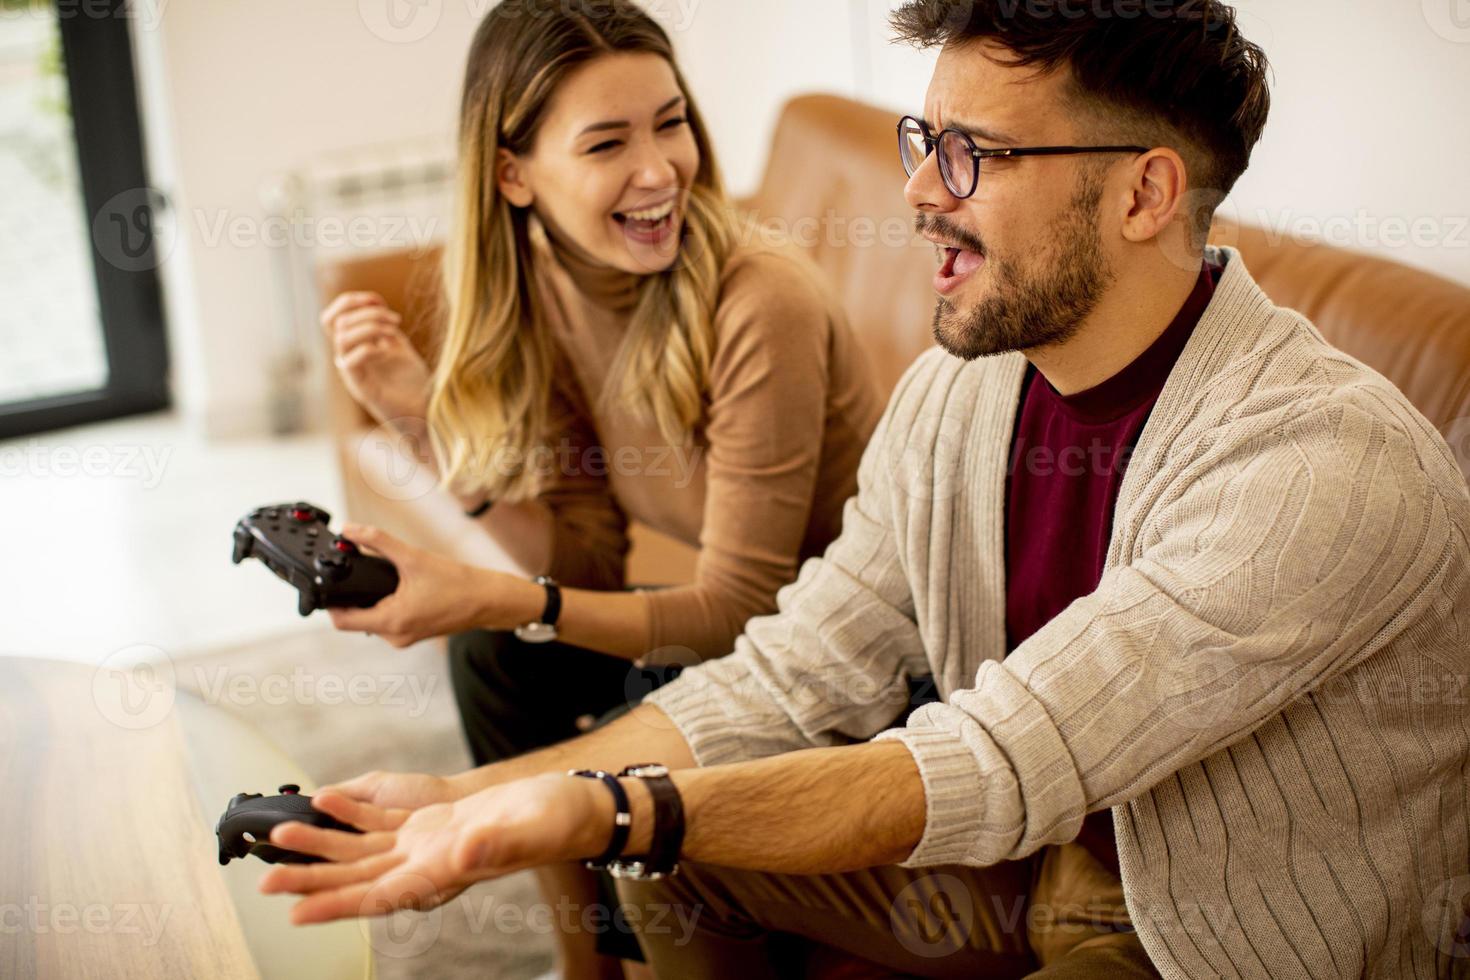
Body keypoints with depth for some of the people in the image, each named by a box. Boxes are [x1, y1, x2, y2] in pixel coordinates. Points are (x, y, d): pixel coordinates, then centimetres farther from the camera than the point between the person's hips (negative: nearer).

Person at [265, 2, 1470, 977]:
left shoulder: (1330, 461, -30)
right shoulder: (955, 389, -6)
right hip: (1030, 849, 6)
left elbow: (1003, 764, -35)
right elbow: (781, 686, -6)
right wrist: (472, 799, -16)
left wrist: (614, 810, -44)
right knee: (670, 855, 2)